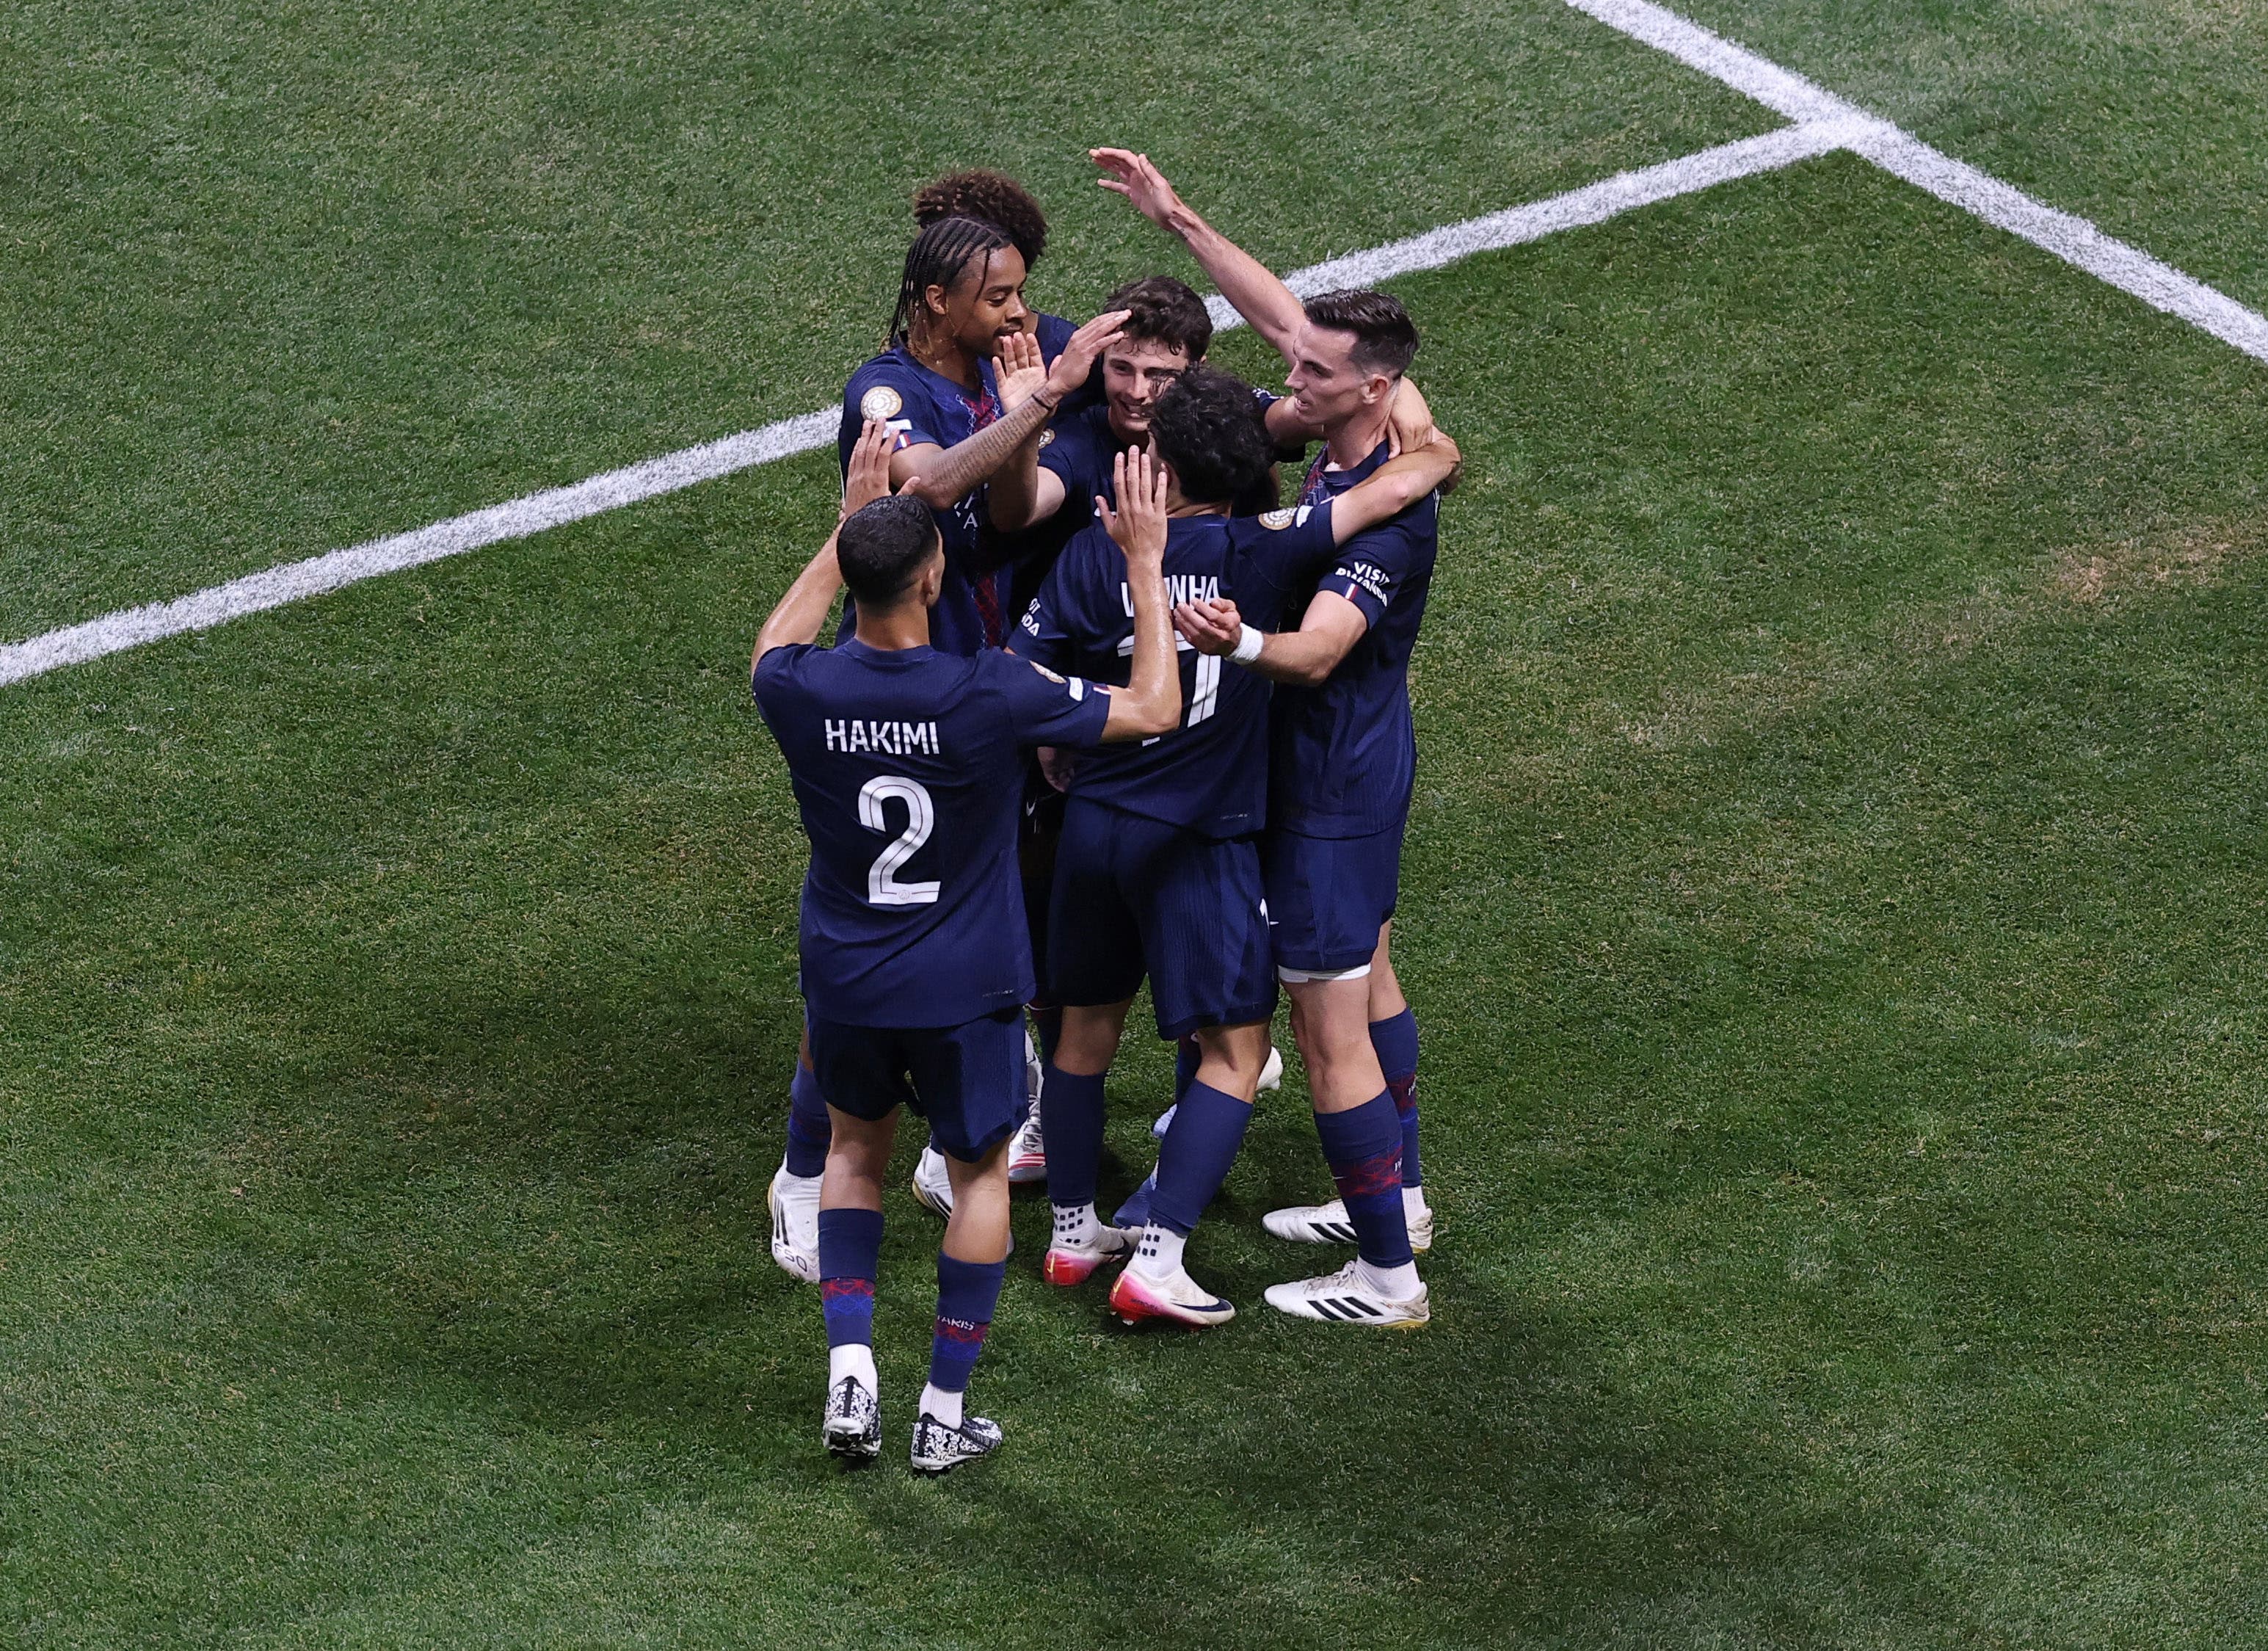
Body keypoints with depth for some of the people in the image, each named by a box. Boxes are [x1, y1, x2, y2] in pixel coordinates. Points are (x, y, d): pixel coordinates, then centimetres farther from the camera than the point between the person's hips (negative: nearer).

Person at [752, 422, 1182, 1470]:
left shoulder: (800, 692, -17)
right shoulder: (992, 696, -24)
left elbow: (775, 647, 13)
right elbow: (1155, 710, -10)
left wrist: (852, 519, 15)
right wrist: (1144, 563, -3)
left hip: (844, 981, 2)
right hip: (965, 989, -2)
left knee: (856, 1147, 26)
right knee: (979, 1174, 19)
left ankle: (850, 1372, 13)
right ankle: (944, 1413, 22)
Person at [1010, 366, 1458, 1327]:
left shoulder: (1095, 555, -7)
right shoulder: (1259, 551, -15)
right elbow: (1396, 486, -15)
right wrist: (1434, 453, 7)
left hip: (1095, 822, 4)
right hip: (1201, 841, -4)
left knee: (1088, 1025, 20)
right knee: (1236, 1049, 5)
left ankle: (1072, 1233, 30)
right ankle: (1156, 1262, -4)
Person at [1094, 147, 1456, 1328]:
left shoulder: (1388, 511, -30)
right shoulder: (1349, 444, -4)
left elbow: (1318, 650, -41)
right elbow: (1278, 310, 10)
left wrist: (1241, 642, -61)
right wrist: (1178, 220, 9)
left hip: (1334, 787, -10)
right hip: (1356, 760, 10)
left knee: (1330, 1027, -3)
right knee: (1365, 973, 24)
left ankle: (1388, 1276, 5)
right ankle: (1399, 1200, 41)